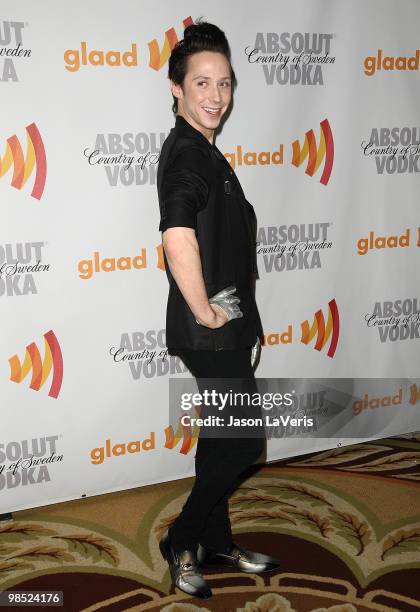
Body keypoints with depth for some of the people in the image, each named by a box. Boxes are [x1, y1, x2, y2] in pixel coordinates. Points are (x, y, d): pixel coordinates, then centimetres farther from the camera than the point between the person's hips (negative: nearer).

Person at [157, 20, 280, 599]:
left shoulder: (202, 151, 14)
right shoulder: (187, 153, -19)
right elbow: (178, 240, -36)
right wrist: (205, 312, -24)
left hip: (223, 328, 10)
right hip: (210, 332, -10)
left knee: (222, 437, 18)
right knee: (245, 439, -1)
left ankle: (217, 542, 33)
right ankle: (182, 540, 16)